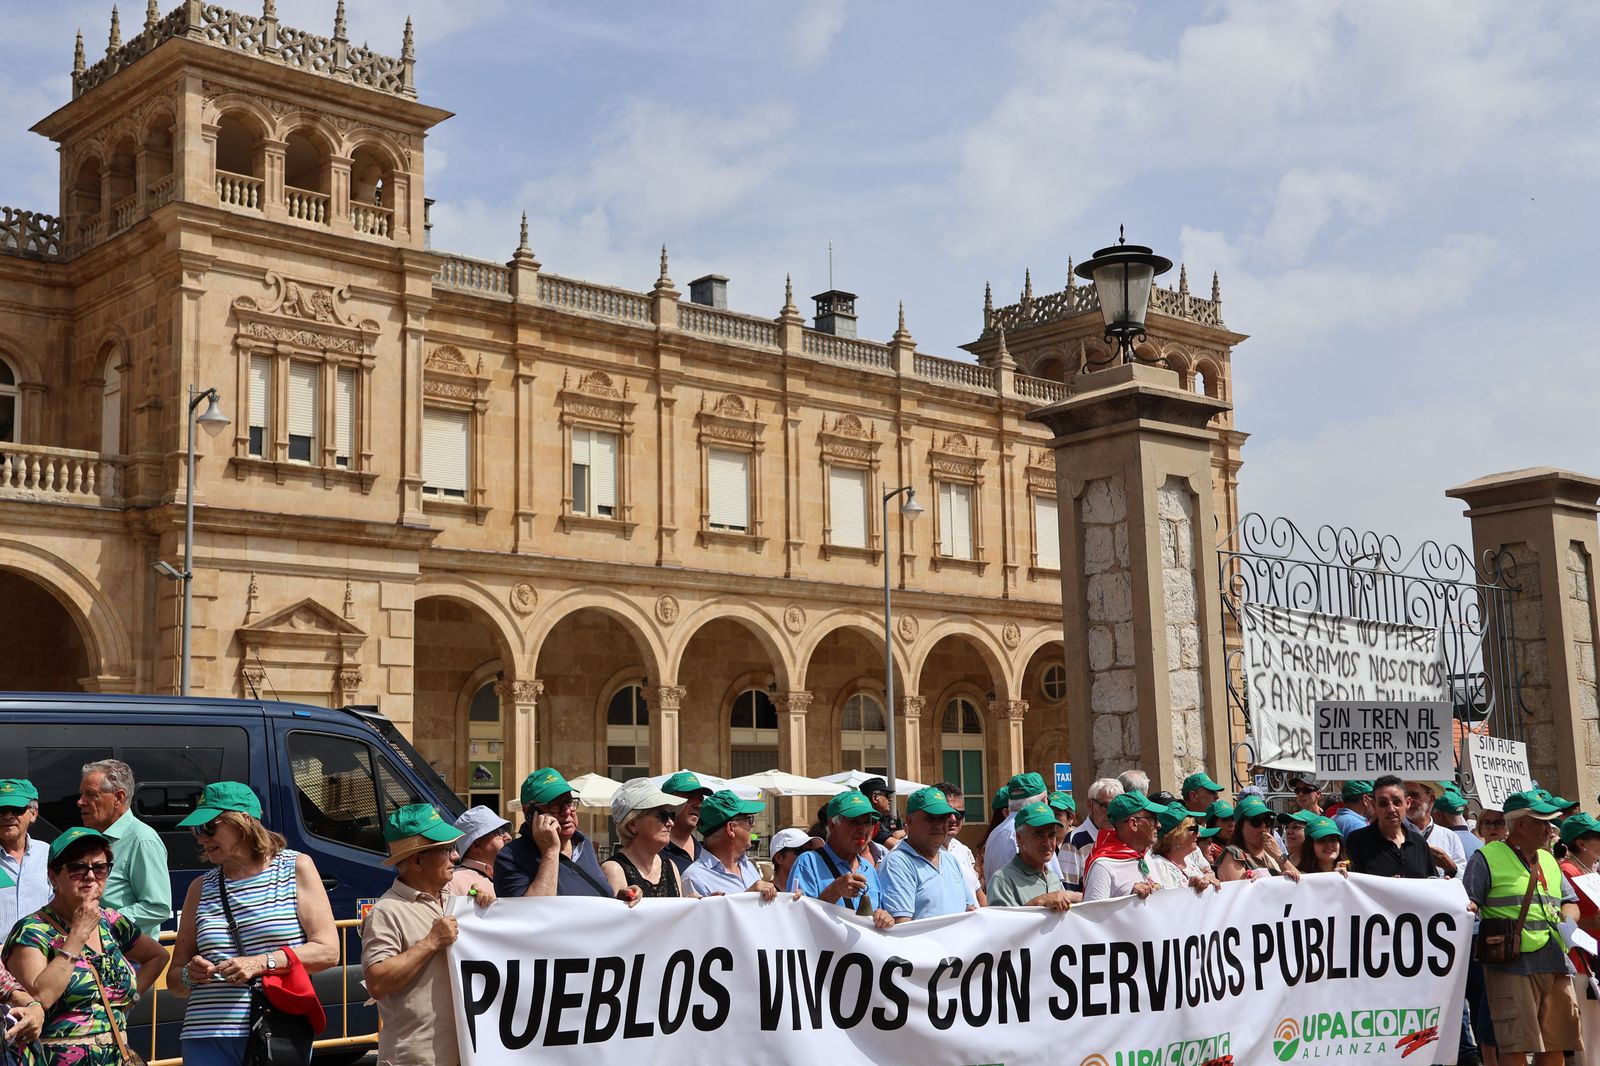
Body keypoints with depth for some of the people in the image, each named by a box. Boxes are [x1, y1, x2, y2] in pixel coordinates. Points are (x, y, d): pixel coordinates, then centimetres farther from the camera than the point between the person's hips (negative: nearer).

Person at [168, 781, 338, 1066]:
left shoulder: (296, 868, 6)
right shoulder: (201, 887, 15)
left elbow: (328, 951, -2)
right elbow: (175, 980, 20)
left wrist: (261, 963, -13)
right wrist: (189, 975, -4)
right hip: (209, 1039, 3)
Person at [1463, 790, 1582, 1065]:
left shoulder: (1548, 860, 22)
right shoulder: (1488, 857, -1)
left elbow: (1570, 902, 26)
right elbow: (1467, 902, -6)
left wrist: (1567, 920, 5)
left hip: (1555, 965, 7)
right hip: (1513, 967, -7)